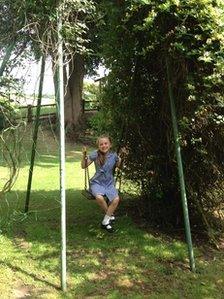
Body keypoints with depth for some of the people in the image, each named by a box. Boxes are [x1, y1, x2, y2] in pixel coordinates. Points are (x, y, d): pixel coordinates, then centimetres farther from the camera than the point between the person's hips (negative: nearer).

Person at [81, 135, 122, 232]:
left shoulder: (114, 155, -1)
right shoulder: (95, 154, -6)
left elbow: (118, 166, 12)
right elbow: (83, 166, -2)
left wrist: (121, 159, 0)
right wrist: (84, 156, -17)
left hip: (109, 183, 2)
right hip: (97, 182, -2)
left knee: (116, 199, -27)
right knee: (99, 197, -34)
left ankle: (105, 222, -8)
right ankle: (110, 215, -5)